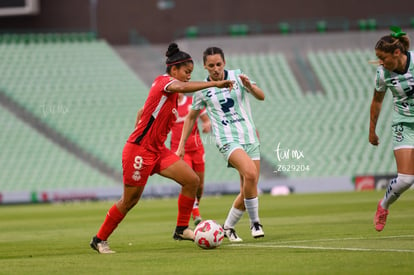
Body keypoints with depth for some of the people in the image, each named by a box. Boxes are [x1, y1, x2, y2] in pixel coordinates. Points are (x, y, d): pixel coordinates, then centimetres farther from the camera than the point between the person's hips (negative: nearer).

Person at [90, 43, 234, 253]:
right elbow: (181, 87, -36)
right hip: (139, 150, -9)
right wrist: (214, 84, -40)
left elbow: (143, 111, 23)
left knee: (192, 180, -4)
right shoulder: (163, 81, -13)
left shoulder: (169, 92, 14)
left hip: (157, 151, 9)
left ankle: (181, 229, 4)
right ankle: (99, 239, 15)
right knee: (129, 201, -1)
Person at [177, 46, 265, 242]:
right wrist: (181, 145, 12)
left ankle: (228, 227, 22)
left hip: (250, 137, 3)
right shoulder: (202, 90, 3)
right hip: (227, 140, -3)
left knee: (248, 191, 2)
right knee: (250, 174, -29)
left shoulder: (237, 76, 4)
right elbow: (191, 117, 15)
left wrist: (249, 86, -25)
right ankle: (254, 222, -16)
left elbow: (261, 96, -4)